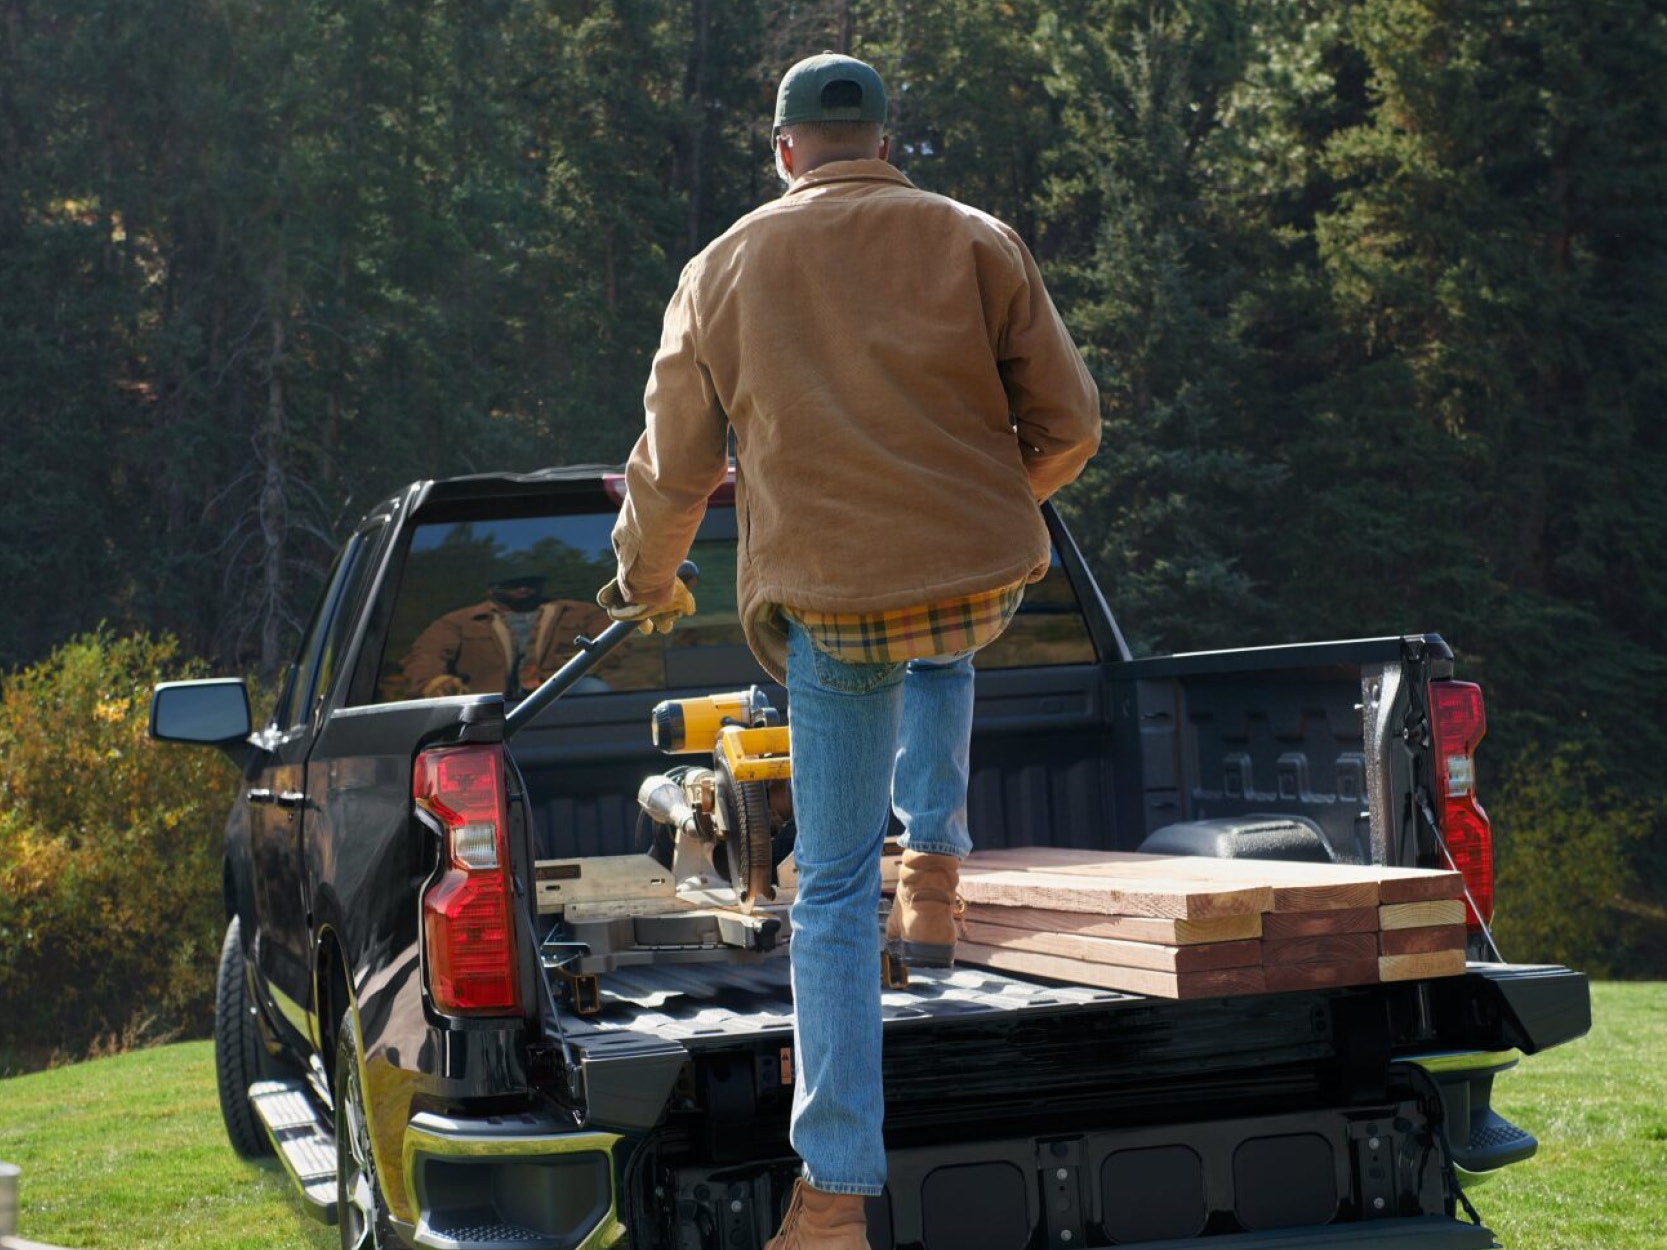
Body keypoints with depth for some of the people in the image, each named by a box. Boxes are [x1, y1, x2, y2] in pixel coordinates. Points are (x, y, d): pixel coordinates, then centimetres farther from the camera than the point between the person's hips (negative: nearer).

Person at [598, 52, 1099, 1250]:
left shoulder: (725, 268, 7)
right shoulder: (975, 242, 4)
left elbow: (671, 468, 11)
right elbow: (1068, 422, 3)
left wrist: (646, 583, 31)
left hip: (829, 604, -1)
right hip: (983, 581, 1)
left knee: (835, 890, 5)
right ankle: (936, 872, 25)